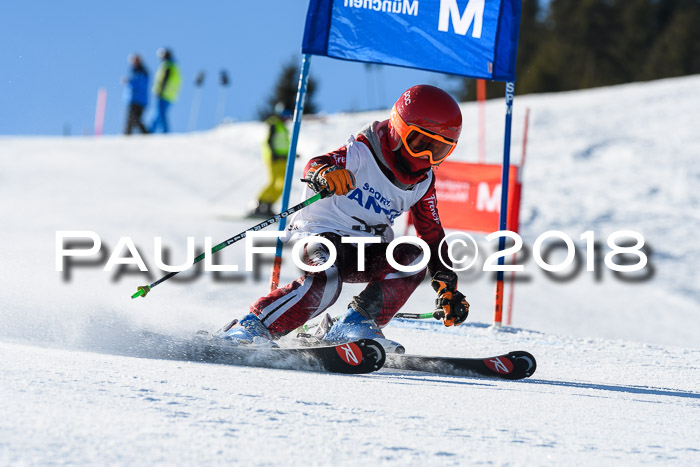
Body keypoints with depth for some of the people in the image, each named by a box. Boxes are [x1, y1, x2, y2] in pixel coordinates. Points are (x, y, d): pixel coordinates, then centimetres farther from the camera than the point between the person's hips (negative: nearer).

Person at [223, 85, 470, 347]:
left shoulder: (423, 183, 4)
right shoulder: (364, 152, -15)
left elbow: (432, 234, 11)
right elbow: (314, 167, -29)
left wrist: (449, 290, 4)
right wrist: (325, 173, -55)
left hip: (366, 250, 6)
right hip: (321, 232, -6)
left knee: (414, 257, -21)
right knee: (325, 281, -36)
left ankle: (355, 323, -20)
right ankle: (251, 326, -25)